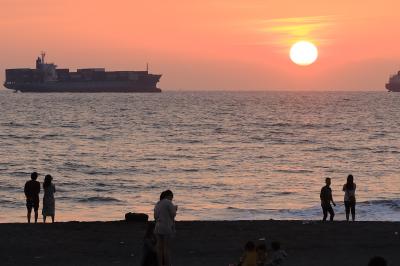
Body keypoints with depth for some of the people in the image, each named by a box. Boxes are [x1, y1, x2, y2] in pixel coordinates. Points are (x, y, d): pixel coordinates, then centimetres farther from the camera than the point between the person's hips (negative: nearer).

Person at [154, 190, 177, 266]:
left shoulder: (157, 204, 14)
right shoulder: (168, 203, -10)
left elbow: (156, 217, 15)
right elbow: (173, 215, -9)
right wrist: (175, 209, 11)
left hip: (158, 228, 7)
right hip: (167, 228, -7)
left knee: (160, 248, 7)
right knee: (167, 248, -4)